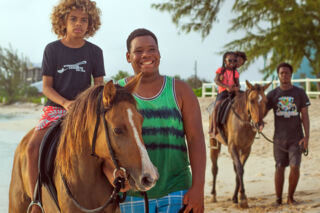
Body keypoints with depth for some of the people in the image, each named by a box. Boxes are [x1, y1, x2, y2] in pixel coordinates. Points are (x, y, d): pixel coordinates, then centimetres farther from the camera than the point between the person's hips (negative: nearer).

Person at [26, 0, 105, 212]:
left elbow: (99, 85, 6)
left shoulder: (94, 51, 3)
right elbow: (46, 86, -1)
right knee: (33, 147, -24)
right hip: (55, 107, -1)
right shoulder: (52, 49, 0)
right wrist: (65, 102, -19)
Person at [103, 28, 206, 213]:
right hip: (132, 195, 0)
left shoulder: (180, 90, 5)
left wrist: (198, 188, -13)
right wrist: (112, 175, -23)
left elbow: (196, 138, -2)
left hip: (177, 192, 0)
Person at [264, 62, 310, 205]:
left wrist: (306, 136, -7)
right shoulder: (273, 94, 4)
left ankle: (290, 197, 10)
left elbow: (305, 116, 1)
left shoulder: (300, 93, 1)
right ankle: (278, 198, 14)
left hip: (296, 138, -1)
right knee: (280, 168, 3)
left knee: (295, 167, -8)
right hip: (279, 138, 1)